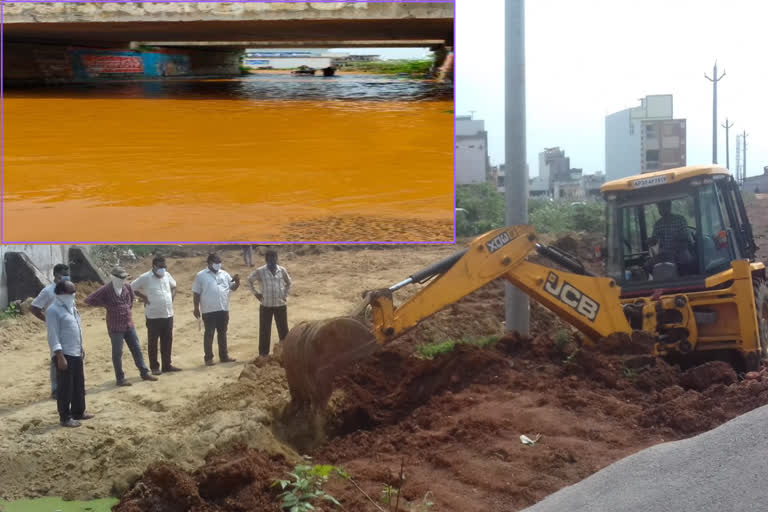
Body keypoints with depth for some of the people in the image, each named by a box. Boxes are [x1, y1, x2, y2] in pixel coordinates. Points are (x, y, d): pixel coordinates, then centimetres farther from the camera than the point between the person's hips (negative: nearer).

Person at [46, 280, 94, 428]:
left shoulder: (70, 307, 12)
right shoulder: (53, 310, -16)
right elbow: (53, 336, -19)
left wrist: (81, 347, 21)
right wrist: (60, 357, -22)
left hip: (76, 353, 9)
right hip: (64, 354, -9)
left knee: (79, 384, 16)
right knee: (65, 387, -1)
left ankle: (78, 412, 29)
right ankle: (65, 417, 7)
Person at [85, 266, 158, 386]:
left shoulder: (127, 287, 3)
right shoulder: (106, 290, -14)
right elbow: (89, 300, -13)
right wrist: (105, 305, -10)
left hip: (129, 324, 6)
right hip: (115, 326, -6)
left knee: (136, 349, 13)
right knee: (117, 353, 3)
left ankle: (144, 373, 24)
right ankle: (120, 378, 12)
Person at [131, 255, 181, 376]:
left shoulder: (167, 275, 6)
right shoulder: (145, 278, -10)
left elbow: (173, 286, 24)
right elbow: (131, 288, -4)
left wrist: (171, 297, 9)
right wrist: (143, 297, -8)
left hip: (168, 314, 5)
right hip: (153, 316, -5)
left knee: (167, 341, 11)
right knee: (153, 342, 2)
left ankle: (167, 365, 21)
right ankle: (154, 367, 9)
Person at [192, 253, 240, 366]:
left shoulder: (224, 274, 11)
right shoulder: (201, 275, -2)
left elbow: (233, 287, 15)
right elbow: (196, 293, -1)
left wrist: (237, 281, -7)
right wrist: (196, 308, -4)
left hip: (223, 309, 5)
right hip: (209, 311, -5)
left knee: (222, 333, 12)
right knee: (209, 334, 0)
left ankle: (224, 356, 21)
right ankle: (208, 358, 5)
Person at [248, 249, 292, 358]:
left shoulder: (282, 270, 1)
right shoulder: (260, 271, -5)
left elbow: (288, 283, 19)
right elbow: (250, 280, 11)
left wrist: (285, 294, 8)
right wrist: (255, 293, 4)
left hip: (281, 305, 2)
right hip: (266, 305, -2)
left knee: (283, 330, 6)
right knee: (264, 331, 3)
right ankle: (263, 354, 10)